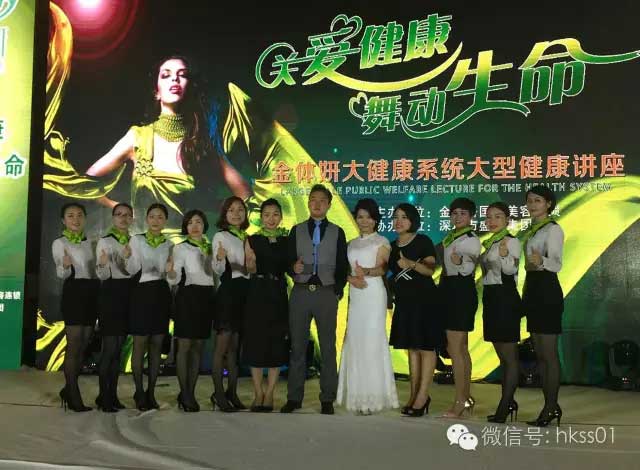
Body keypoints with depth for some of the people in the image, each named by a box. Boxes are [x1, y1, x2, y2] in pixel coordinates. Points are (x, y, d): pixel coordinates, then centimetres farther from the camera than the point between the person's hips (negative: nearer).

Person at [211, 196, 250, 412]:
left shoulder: (248, 238, 15)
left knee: (236, 345, 9)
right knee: (223, 344, -5)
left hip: (245, 291, 6)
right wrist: (219, 259, -31)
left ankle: (232, 392, 14)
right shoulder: (220, 237, -2)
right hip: (229, 291, -6)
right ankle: (218, 393, -1)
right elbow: (218, 271, -12)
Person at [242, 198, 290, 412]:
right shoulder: (252, 240, 4)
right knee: (255, 342, 2)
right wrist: (252, 264, -17)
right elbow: (250, 271, 3)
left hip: (278, 295, 1)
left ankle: (269, 394, 11)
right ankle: (258, 394, 12)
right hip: (257, 293, -1)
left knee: (277, 344, 2)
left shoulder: (287, 240, 6)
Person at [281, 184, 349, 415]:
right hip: (300, 292, 1)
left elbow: (342, 266, 7)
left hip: (327, 294, -1)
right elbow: (289, 261, 7)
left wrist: (337, 291, -4)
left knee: (328, 348, 2)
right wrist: (293, 268, -15)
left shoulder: (337, 232, 8)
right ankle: (294, 397, 10)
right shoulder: (297, 230, 11)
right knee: (297, 346, 4)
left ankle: (327, 399, 8)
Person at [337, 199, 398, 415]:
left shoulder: (382, 242, 3)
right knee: (354, 343, 3)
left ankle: (373, 398, -5)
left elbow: (383, 269, -10)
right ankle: (358, 396, 9)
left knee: (372, 342, -9)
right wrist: (352, 278, -10)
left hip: (374, 294, -5)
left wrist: (366, 272, -30)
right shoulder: (351, 244, 19)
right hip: (355, 295, 5)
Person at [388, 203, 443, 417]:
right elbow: (391, 273, 19)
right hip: (404, 301, 6)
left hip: (425, 300, -6)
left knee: (426, 347, -4)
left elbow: (430, 269, -14)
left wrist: (411, 264, -28)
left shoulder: (423, 241, -4)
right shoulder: (392, 246, 13)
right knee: (412, 348, 9)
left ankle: (422, 396, -3)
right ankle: (414, 394, 13)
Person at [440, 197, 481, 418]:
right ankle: (466, 398, 23)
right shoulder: (449, 238, 14)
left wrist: (460, 262, -47)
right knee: (461, 349, 14)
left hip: (462, 290, -9)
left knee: (455, 349, -8)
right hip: (449, 290, 9)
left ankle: (460, 401, -3)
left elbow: (469, 267, -27)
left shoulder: (472, 240, -11)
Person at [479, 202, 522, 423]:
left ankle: (505, 406, -2)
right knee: (502, 356, 14)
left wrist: (505, 255, -45)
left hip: (506, 299, -9)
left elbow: (511, 269, -28)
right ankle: (508, 402, 23)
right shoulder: (489, 244, 14)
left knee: (509, 356, -4)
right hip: (491, 299, 10)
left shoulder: (511, 241, -11)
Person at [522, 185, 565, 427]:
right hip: (533, 289, 9)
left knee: (549, 353, -5)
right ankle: (551, 406, 17)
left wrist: (542, 261, -44)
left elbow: (557, 263, -22)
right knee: (539, 353, 10)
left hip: (547, 291, -9)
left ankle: (550, 408, 0)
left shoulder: (553, 229, -10)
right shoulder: (531, 231, 15)